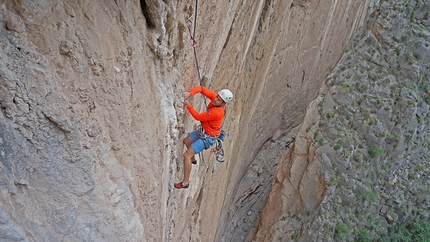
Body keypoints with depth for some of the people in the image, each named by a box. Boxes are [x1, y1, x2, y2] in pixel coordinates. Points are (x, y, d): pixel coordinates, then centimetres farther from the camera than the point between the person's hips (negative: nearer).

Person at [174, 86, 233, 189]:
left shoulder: (217, 112, -37)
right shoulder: (215, 97, -14)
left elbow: (198, 117, -27)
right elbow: (201, 88, -12)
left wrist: (188, 105, -24)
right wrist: (190, 93, -29)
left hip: (207, 137, -9)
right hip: (203, 130, 9)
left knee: (187, 155, -11)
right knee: (186, 141, 30)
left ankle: (185, 182, -1)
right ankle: (193, 159, 56)